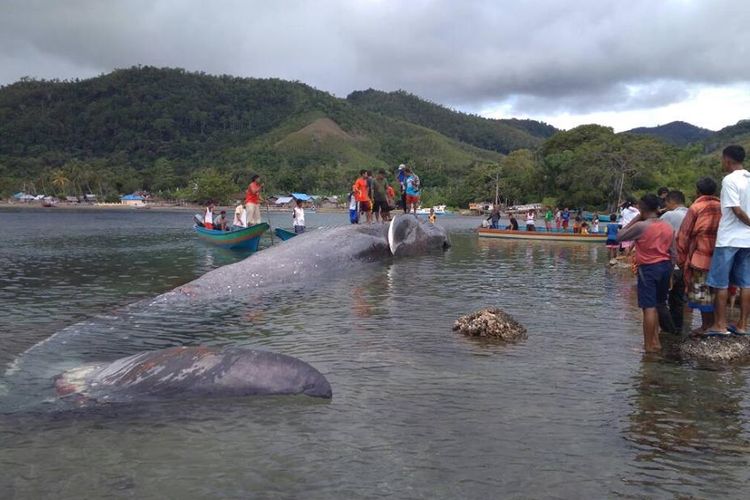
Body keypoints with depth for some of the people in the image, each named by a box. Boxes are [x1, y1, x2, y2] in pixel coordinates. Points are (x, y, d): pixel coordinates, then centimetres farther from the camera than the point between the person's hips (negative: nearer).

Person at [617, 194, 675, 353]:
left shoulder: (640, 226, -12)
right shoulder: (668, 227, 6)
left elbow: (620, 236, -2)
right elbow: (673, 253, 8)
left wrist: (635, 219, 1)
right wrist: (668, 274, 16)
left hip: (648, 268, -6)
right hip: (665, 267, 6)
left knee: (649, 307, -4)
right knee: (656, 306, 17)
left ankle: (649, 345, 0)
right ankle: (655, 341, 22)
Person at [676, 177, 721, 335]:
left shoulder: (695, 208, -6)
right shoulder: (722, 208, 6)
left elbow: (683, 236, -7)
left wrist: (681, 259, 0)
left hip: (700, 257, -5)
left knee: (701, 292, 3)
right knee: (715, 292, 14)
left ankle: (706, 326, 7)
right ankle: (715, 324, 21)